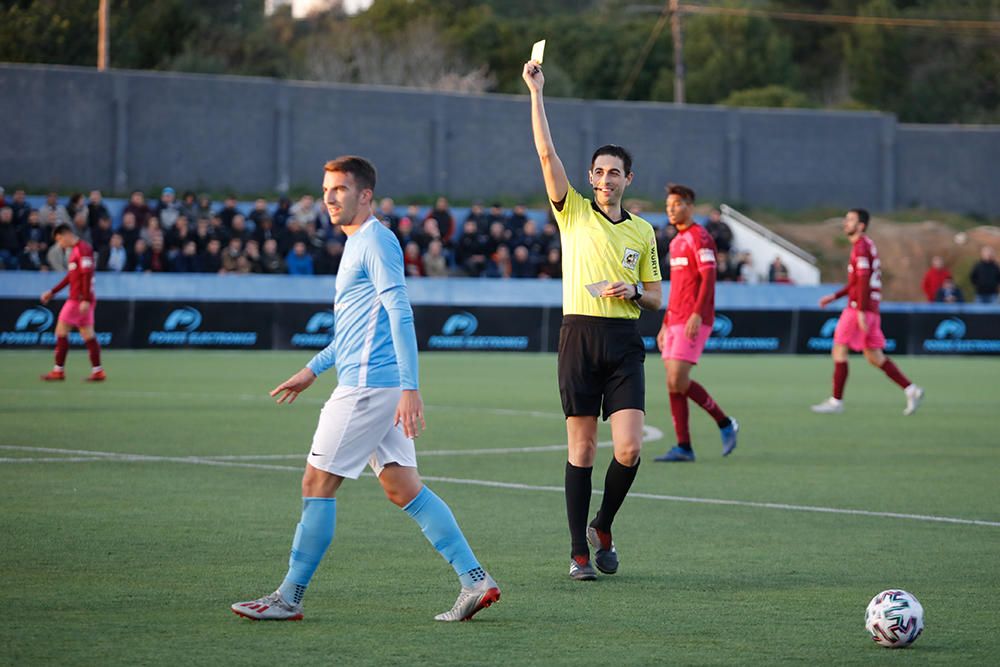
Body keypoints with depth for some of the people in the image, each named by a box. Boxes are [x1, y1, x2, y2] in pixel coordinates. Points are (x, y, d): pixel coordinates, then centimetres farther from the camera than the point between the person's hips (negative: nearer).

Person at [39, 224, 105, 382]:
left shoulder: (83, 249, -13)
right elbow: (71, 276, 26)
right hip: (80, 300, 10)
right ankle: (97, 371, 3)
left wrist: (86, 300, -25)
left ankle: (59, 370, -1)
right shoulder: (75, 250, 18)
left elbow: (87, 275, -21)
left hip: (79, 300, -10)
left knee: (61, 331, -4)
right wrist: (52, 292, 25)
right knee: (87, 335, 6)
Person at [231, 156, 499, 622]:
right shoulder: (356, 244, 21)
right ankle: (475, 580, 3)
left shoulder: (376, 240, -10)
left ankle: (288, 598, 2)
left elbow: (399, 314, -18)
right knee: (403, 488, 6)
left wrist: (410, 387, -24)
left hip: (368, 384, -10)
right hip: (371, 385, 10)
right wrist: (313, 369, 33)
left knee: (318, 482, -4)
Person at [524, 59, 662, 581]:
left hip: (624, 342, 2)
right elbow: (546, 153, -4)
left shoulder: (642, 231, 13)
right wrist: (536, 92, -8)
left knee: (629, 448, -9)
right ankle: (579, 551, 6)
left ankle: (603, 526, 15)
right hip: (580, 336, -2)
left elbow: (655, 297, 18)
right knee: (581, 449, -1)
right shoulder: (574, 212, 6)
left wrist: (635, 291, -4)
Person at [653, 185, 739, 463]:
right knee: (673, 384, 2)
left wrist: (697, 314, -25)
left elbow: (709, 277, -16)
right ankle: (683, 447, 4)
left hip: (693, 322, -9)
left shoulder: (699, 237, -8)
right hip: (675, 321, 9)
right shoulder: (676, 242, 21)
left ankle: (725, 423, 1)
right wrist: (665, 324, 24)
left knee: (679, 380, -15)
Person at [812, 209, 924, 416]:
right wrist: (834, 297, 22)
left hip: (859, 308, -10)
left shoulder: (861, 246, -11)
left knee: (839, 351, -4)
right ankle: (911, 390, 6)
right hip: (871, 309, 10)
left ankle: (836, 401, -1)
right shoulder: (866, 245, 19)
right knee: (874, 357, 10)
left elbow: (863, 280, -19)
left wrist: (861, 312, -23)